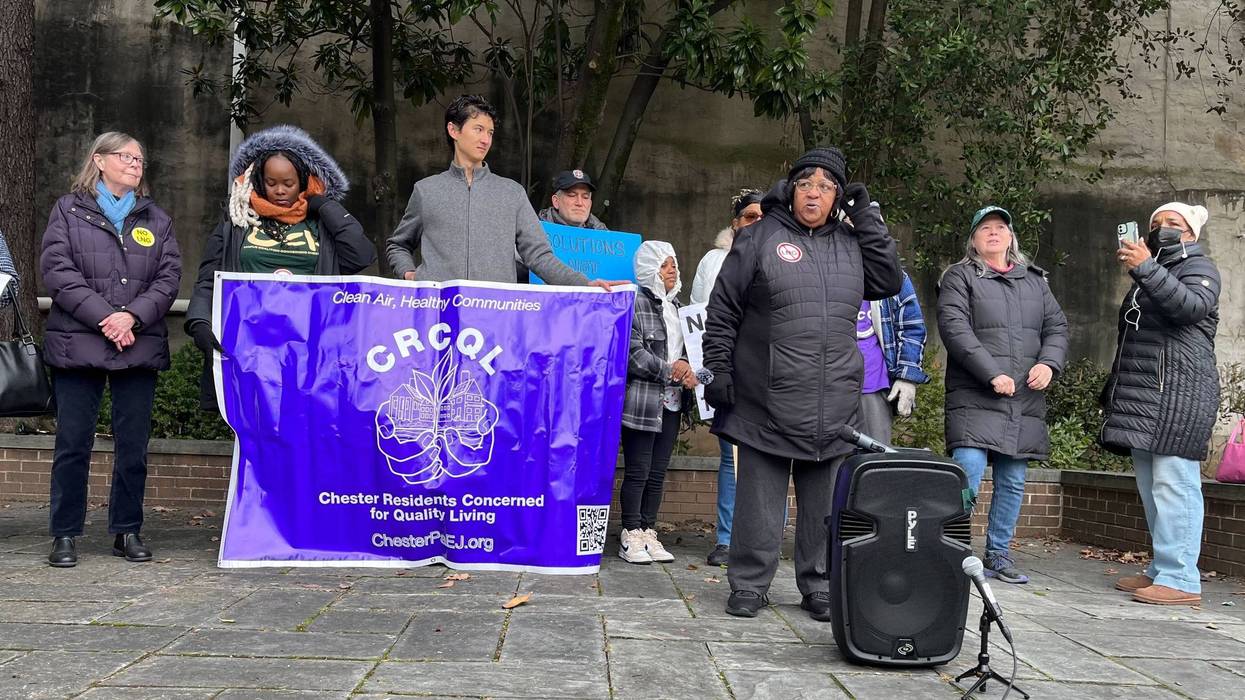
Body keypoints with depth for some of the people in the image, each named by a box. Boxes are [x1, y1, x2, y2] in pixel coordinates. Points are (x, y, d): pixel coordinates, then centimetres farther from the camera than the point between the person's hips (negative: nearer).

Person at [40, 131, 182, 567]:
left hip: (139, 345, 3)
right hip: (78, 344, -2)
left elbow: (169, 276, 5)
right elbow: (57, 270, -4)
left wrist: (133, 316, -11)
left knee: (133, 445, 5)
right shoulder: (68, 211, 8)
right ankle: (65, 534, 11)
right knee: (73, 443, 1)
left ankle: (127, 531, 16)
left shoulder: (156, 219, 16)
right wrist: (104, 317, -14)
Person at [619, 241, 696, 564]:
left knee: (658, 471, 9)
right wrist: (668, 369, -16)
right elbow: (631, 352, -14)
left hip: (671, 402, 7)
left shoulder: (677, 306, 19)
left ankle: (649, 532, 16)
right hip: (641, 401, -7)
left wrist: (688, 372, 4)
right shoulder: (635, 303, -6)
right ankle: (631, 536, 5)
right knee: (637, 470, -2)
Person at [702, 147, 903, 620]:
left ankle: (819, 586, 20)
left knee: (824, 501, 9)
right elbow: (722, 311, 1)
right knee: (759, 496, 2)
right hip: (766, 400, -3)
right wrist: (718, 369, -5)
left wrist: (867, 219, 5)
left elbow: (889, 283, 7)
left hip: (834, 403, 4)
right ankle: (749, 584, 13)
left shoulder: (850, 243, 15)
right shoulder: (761, 237, 2)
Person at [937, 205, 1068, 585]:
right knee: (968, 474, -17)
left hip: (1025, 402, 6)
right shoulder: (959, 277, 4)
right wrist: (993, 374, -18)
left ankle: (998, 554, 20)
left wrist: (1048, 362, -5)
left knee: (1012, 482, 9)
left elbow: (1057, 326, 16)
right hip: (974, 399, -5)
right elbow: (954, 328, -10)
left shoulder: (1034, 280, 21)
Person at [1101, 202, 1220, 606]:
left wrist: (1145, 268, -26)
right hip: (1142, 397, 9)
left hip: (1178, 394, -9)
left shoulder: (1199, 268, 4)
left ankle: (1180, 580, -15)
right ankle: (1161, 571, 11)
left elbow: (1191, 305, -19)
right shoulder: (1149, 277, 28)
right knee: (1151, 489, 7)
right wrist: (1113, 391, 27)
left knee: (1173, 485, -13)